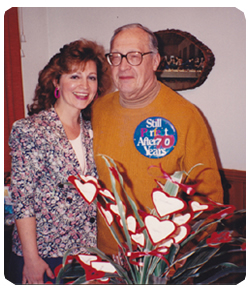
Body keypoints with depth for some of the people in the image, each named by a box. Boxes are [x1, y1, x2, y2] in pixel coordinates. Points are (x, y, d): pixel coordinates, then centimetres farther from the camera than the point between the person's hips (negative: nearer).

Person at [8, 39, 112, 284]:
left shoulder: (90, 131, 2)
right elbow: (22, 201, -14)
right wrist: (31, 258, -13)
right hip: (43, 254, -5)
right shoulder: (30, 130, -15)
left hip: (86, 250, 5)